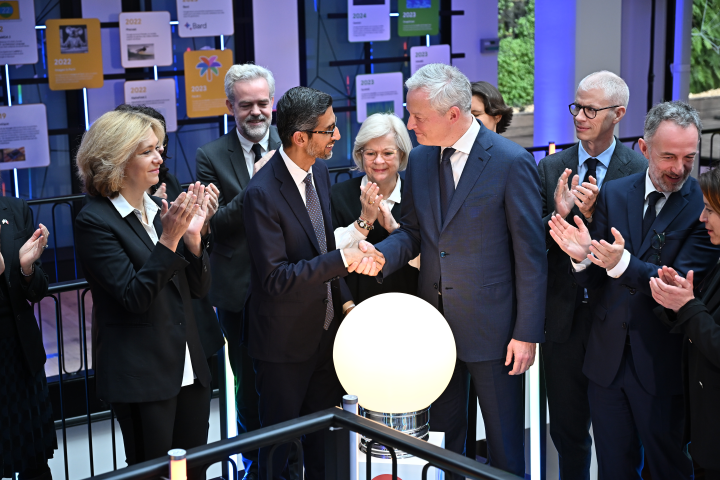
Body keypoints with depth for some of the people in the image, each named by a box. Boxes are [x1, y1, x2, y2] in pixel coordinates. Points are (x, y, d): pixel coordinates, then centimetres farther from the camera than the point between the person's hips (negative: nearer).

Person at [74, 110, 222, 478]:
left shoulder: (160, 210, 9)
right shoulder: (95, 221, -11)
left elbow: (199, 287, 7)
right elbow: (133, 297, -18)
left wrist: (192, 235, -9)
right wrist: (168, 239, -25)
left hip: (189, 367, 7)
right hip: (140, 375, -7)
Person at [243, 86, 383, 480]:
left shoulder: (320, 172, 2)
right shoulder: (262, 193, -24)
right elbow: (275, 278, -26)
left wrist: (344, 298, 7)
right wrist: (342, 260, -28)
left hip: (326, 328, 7)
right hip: (285, 342, -7)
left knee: (325, 439, 19)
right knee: (279, 444, 8)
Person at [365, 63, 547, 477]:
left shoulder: (512, 162, -15)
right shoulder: (419, 160, 3)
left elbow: (531, 255, -12)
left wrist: (527, 334, -12)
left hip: (491, 328, -5)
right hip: (435, 323, 5)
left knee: (504, 444, 8)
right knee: (442, 438, 18)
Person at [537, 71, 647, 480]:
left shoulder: (640, 171, -7)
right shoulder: (551, 168, 3)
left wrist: (594, 214, -23)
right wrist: (558, 213, -18)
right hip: (564, 319, 3)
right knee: (567, 430, 17)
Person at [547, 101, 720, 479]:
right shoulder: (613, 194, 2)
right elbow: (592, 280, 1)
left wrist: (621, 263, -34)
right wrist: (583, 257, -23)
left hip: (662, 364, -3)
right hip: (607, 359, 4)